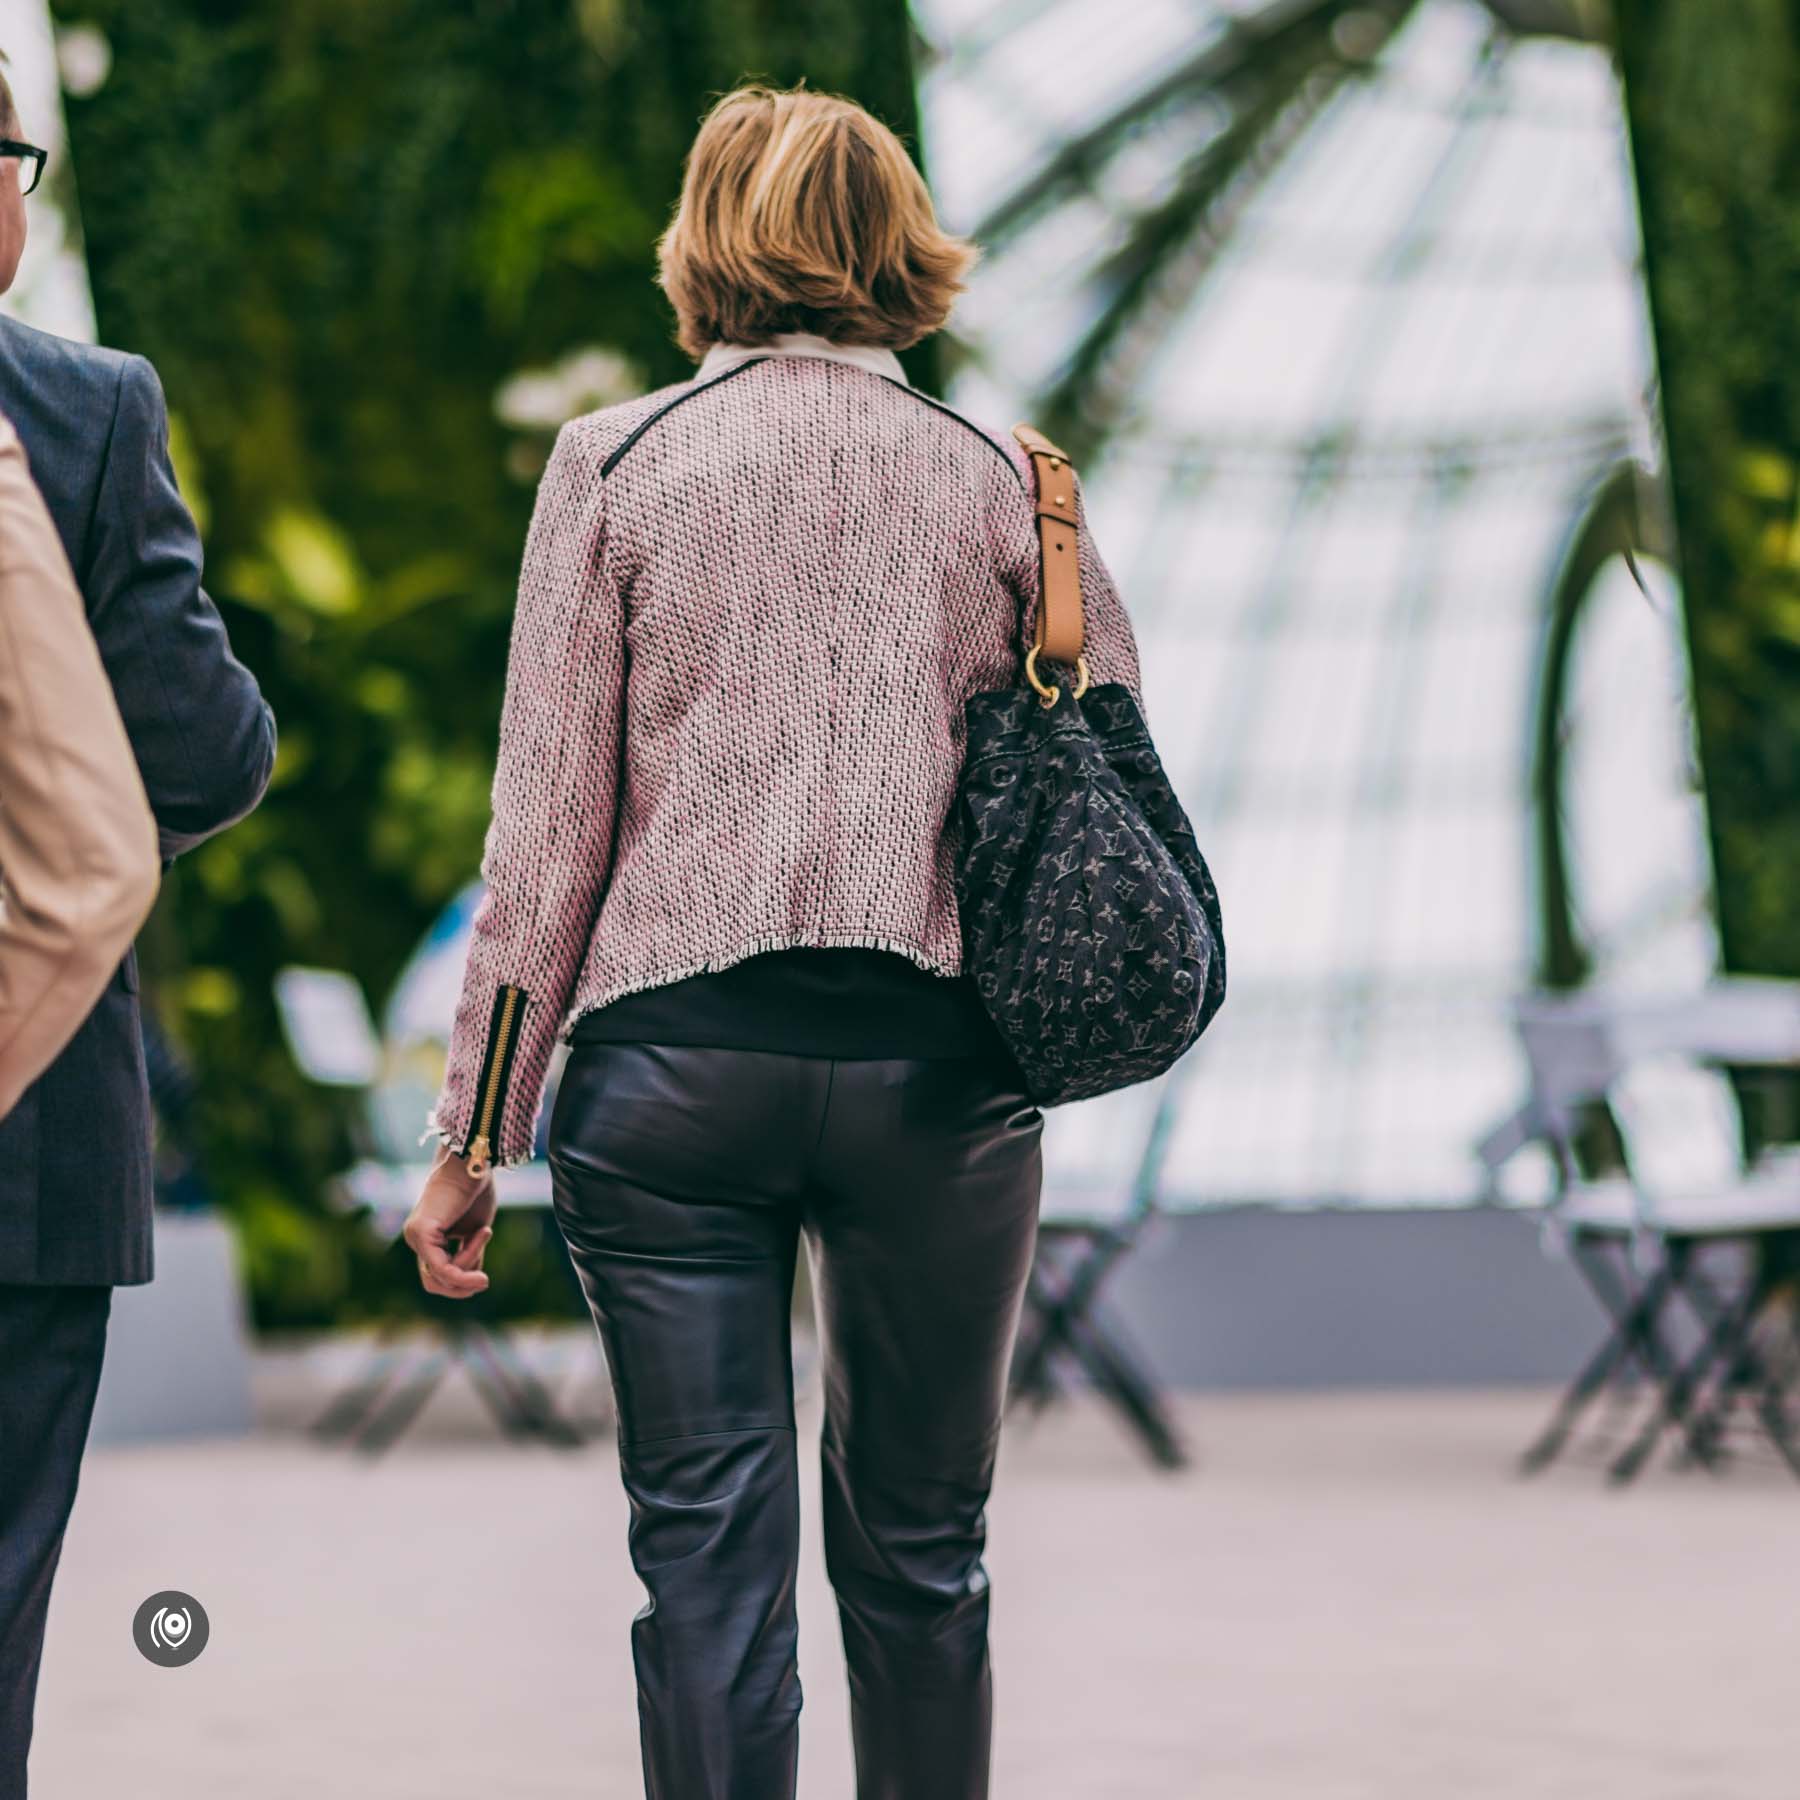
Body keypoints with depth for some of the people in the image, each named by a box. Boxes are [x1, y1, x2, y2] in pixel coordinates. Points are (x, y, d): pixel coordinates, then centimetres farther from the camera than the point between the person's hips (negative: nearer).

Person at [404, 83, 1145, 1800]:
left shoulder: (616, 459, 3)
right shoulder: (996, 478, 6)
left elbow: (548, 820, 0)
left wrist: (475, 1136, 4)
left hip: (672, 1058, -1)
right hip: (937, 1061, 1)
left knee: (706, 1545, 2)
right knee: (917, 1548, 13)